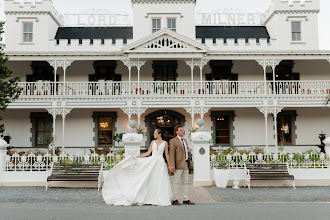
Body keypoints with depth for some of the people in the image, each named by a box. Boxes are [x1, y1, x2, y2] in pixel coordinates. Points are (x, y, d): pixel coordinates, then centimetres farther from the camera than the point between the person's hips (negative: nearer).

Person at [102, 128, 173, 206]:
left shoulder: (165, 143, 3)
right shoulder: (153, 142, 10)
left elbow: (167, 154, 5)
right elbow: (148, 153, 12)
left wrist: (170, 165, 1)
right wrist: (138, 156, 7)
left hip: (160, 162, -3)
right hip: (152, 161, 3)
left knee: (160, 182, -4)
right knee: (151, 181, -1)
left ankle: (161, 200, 4)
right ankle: (152, 199, 4)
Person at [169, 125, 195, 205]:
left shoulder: (185, 140, 19)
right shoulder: (173, 141, -4)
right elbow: (172, 154, -11)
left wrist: (189, 150, 5)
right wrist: (172, 166, -18)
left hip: (186, 164, 8)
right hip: (179, 164, -7)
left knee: (185, 182, 9)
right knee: (176, 182, -3)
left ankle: (186, 199, 14)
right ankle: (175, 200, 2)